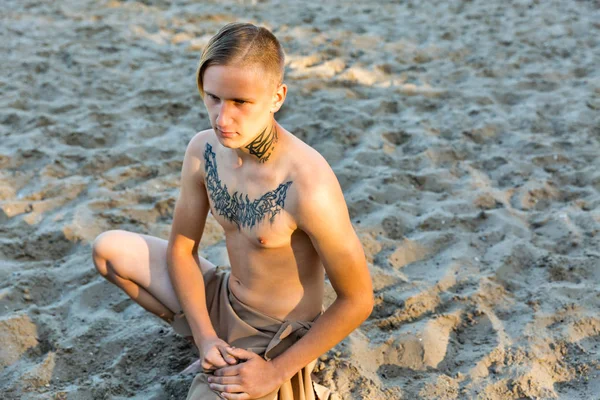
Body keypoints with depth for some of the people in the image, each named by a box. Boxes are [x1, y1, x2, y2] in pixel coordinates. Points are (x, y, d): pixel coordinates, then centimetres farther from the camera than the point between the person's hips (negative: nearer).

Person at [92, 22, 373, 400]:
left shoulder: (309, 187, -32)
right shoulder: (203, 150, -12)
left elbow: (358, 300, -22)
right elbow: (181, 248, 0)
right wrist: (205, 336, -12)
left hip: (278, 338, -6)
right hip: (223, 301, 6)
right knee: (109, 249, 3)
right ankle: (215, 331, 12)